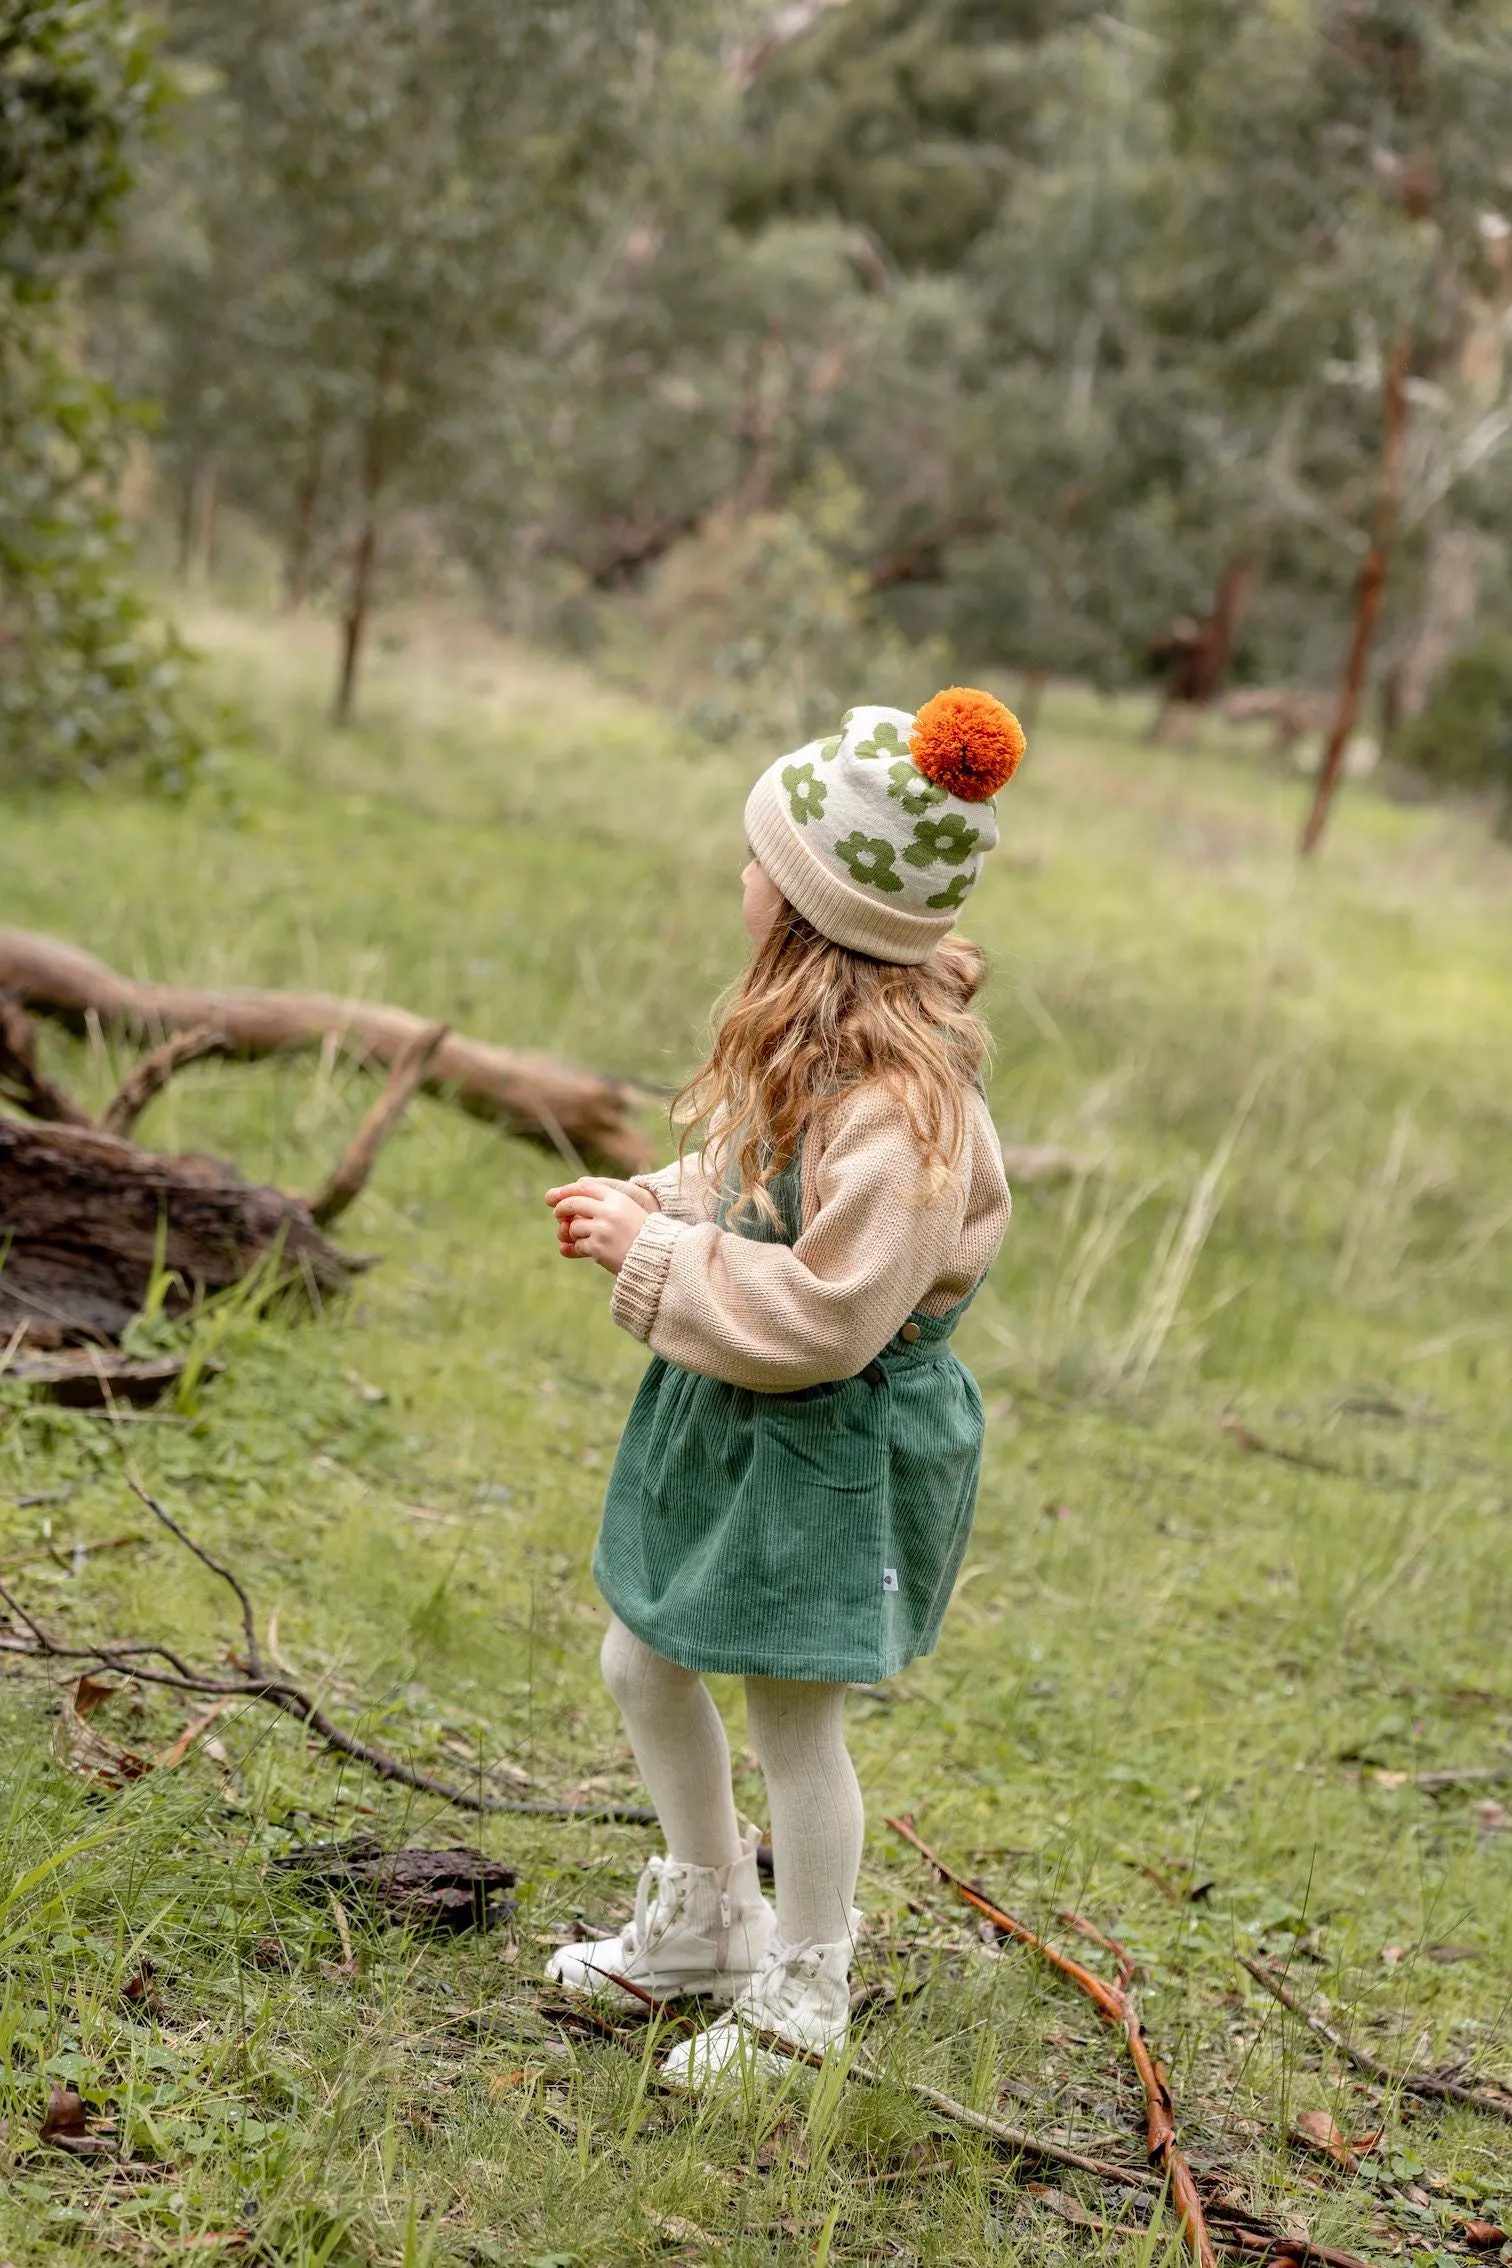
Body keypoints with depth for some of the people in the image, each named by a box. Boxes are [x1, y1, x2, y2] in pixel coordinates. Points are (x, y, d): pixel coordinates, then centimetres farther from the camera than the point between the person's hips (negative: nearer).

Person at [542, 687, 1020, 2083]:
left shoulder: (900, 1103, -30)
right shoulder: (808, 1039, 0)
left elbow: (826, 1314, -29)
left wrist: (649, 1256, -23)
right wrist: (651, 1205, -3)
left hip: (839, 1444, -9)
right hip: (726, 1413, 10)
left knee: (793, 1713, 7)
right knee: (644, 1667, 20)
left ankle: (799, 2001, 30)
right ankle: (705, 1923, 43)